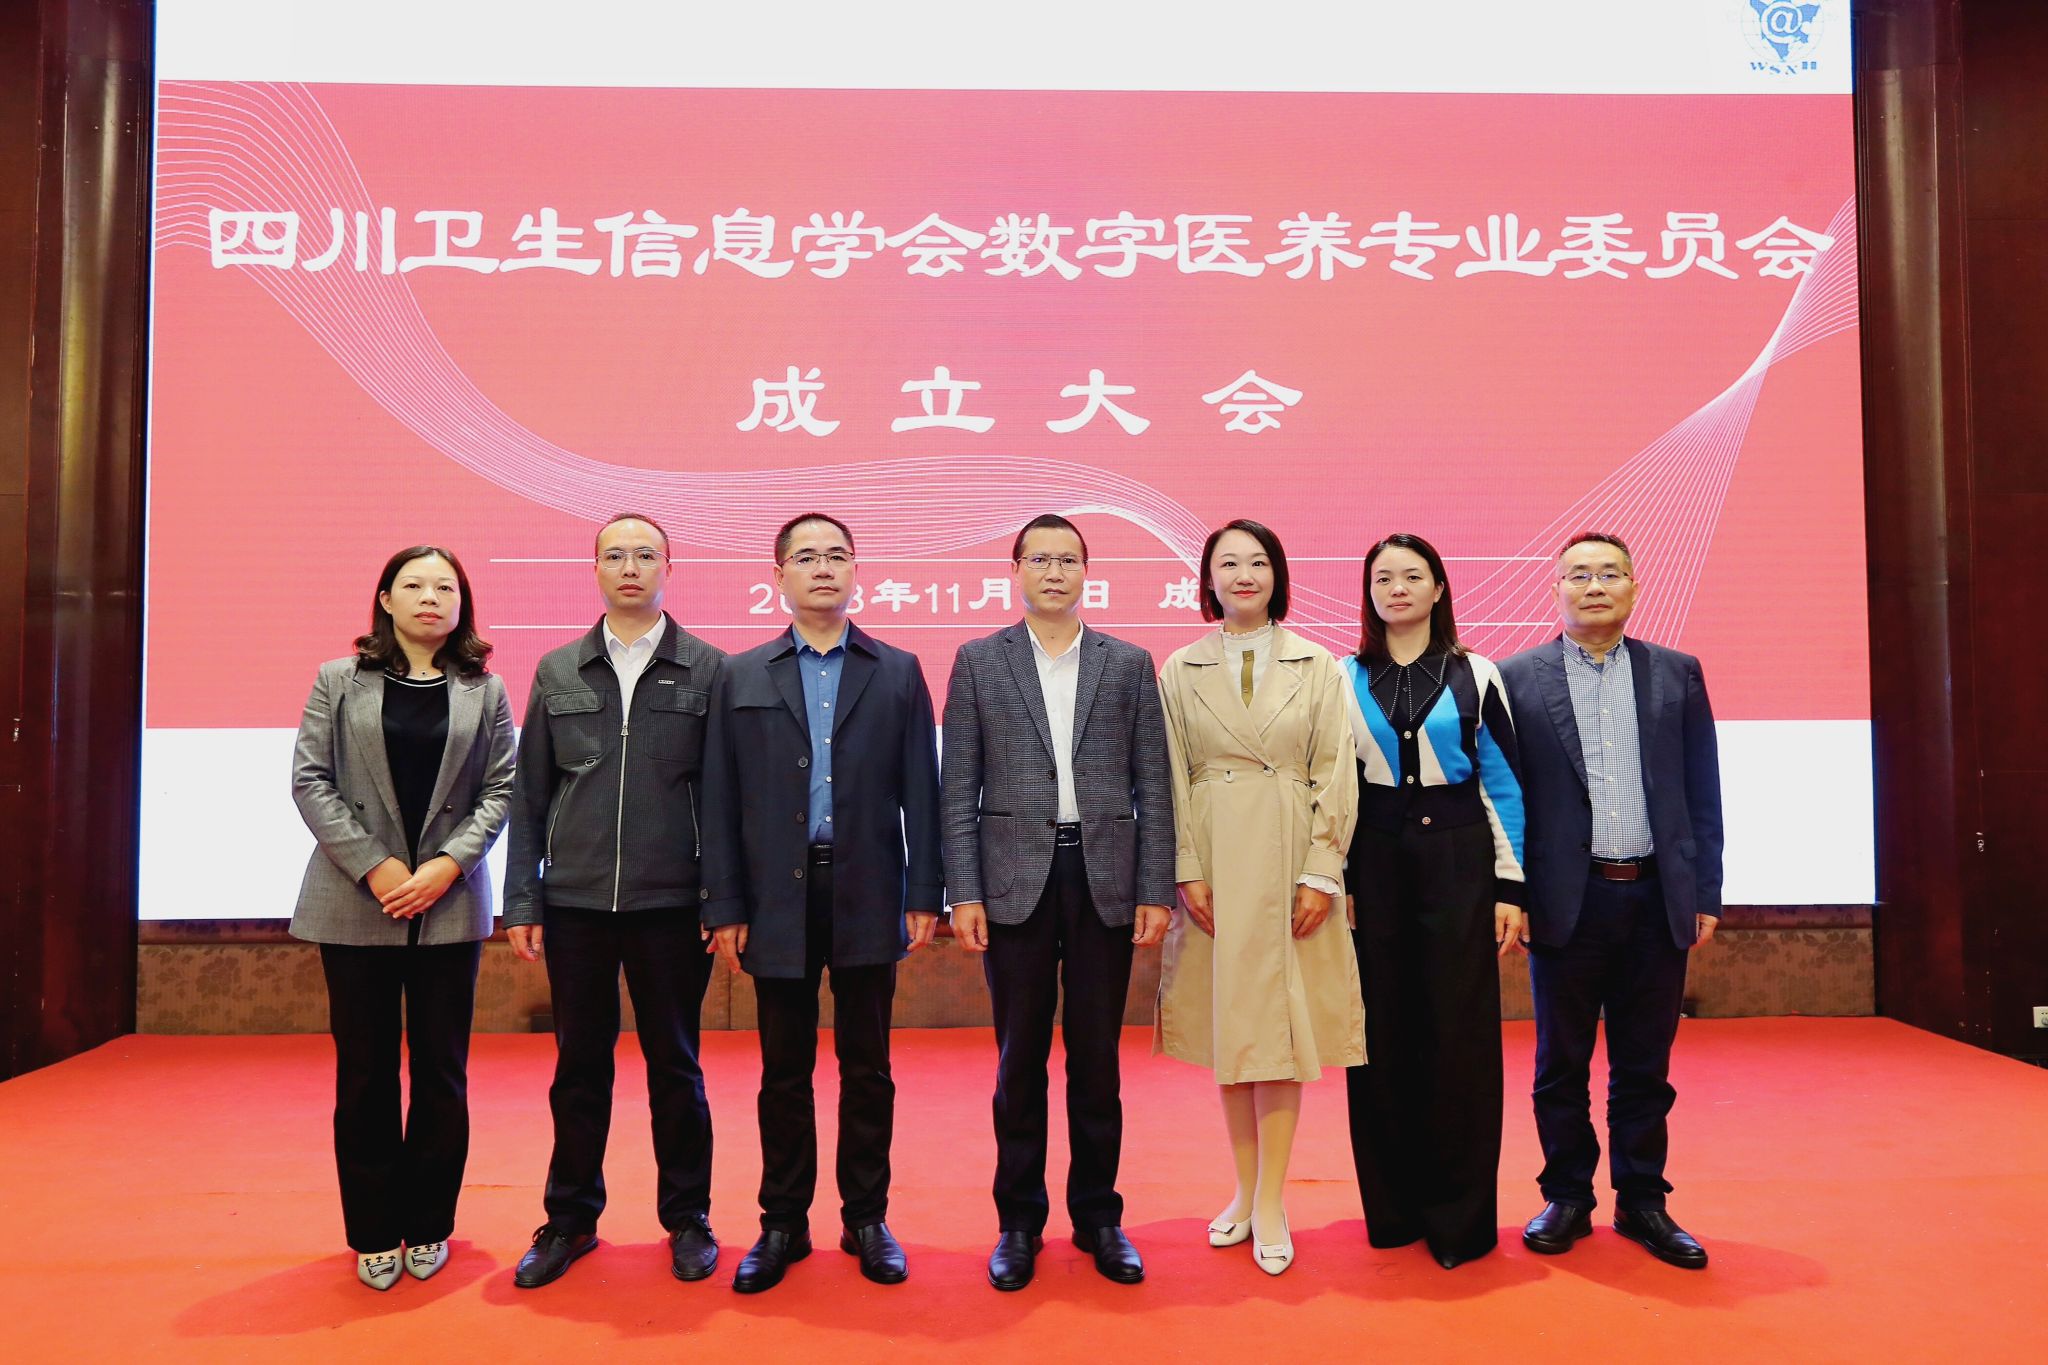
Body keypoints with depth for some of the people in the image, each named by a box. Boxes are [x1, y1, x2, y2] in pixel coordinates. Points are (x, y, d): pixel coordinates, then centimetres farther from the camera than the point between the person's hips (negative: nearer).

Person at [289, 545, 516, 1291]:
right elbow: (309, 780, -1)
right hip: (356, 903, 0)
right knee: (365, 1070, 6)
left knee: (441, 1069, 5)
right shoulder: (339, 681, 6)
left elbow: (500, 789, 2)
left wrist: (448, 864, -12)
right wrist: (373, 866, -11)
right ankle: (374, 1232, 19)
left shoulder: (485, 690, 7)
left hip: (450, 904, 1)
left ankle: (428, 1225, 20)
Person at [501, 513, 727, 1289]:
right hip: (575, 902, 2)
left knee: (675, 1065, 9)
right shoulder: (557, 672, 7)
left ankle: (687, 1219, 24)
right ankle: (570, 1219, 27)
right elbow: (531, 796, 8)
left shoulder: (707, 670, 0)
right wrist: (522, 899, 3)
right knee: (579, 1066, 11)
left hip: (670, 904, -2)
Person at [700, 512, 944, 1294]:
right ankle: (783, 1223, 22)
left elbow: (920, 790, 2)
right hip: (779, 898, 0)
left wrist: (925, 895, -3)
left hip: (867, 895, 0)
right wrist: (724, 905, -2)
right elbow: (723, 800, 4)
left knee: (866, 1066, 8)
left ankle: (866, 1218, 22)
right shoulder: (743, 678, 7)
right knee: (784, 1069, 9)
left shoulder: (898, 672, 6)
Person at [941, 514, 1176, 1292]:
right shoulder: (977, 662, 5)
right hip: (1015, 882, -1)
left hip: (1105, 881, 1)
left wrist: (1156, 892, -1)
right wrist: (963, 893, -5)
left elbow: (1153, 787, 5)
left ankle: (1098, 1214, 24)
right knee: (1020, 1059, 8)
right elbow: (958, 789, 2)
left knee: (1097, 1058, 9)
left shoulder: (1129, 665, 7)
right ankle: (1019, 1220, 22)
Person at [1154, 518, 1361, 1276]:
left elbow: (1336, 777, 0)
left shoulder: (1318, 667, 4)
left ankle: (1271, 1206, 10)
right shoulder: (1180, 670, 6)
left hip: (1289, 864, -1)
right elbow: (1173, 780, 3)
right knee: (1227, 1024, 8)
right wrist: (1187, 870, -5)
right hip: (1214, 866, 1)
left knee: (1279, 1027, 1)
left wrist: (1321, 873, -6)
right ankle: (1245, 1191, 22)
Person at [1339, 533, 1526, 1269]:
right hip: (1375, 865, 1)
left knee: (1458, 1035, 0)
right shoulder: (1345, 680, 7)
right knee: (1383, 1035, 4)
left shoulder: (1476, 675, 3)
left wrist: (1509, 885, -3)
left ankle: (1460, 1214, 14)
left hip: (1458, 859, -1)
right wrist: (1335, 882, 0)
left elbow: (1504, 784, 2)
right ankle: (1393, 1206, 18)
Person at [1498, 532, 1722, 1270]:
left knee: (1646, 1065, 11)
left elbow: (1702, 792, 8)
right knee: (1561, 1063, 9)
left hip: (1656, 898, 2)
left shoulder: (1677, 674, 8)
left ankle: (1642, 1201, 25)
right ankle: (1567, 1198, 23)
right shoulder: (1517, 679, 0)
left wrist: (1705, 894, 3)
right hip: (1568, 899, -2)